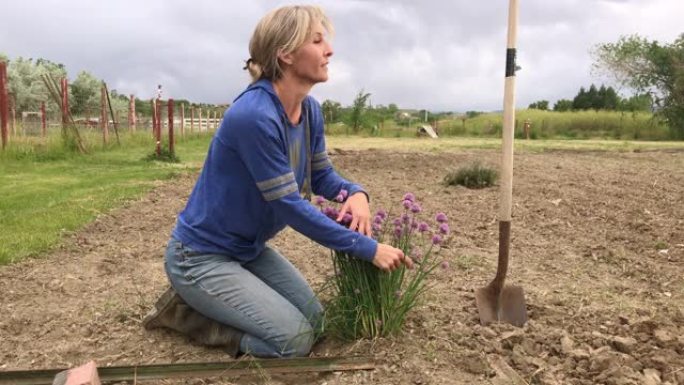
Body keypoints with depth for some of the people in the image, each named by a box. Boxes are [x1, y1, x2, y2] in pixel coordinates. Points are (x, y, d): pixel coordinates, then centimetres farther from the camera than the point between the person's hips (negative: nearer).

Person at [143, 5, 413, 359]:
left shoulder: (310, 110, -2)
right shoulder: (254, 115, -30)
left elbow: (321, 175, 6)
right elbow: (290, 206, -27)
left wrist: (355, 192, -18)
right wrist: (368, 248, -23)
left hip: (250, 249, 9)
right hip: (200, 256, -9)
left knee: (315, 320, 9)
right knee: (294, 340, -11)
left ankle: (205, 302, 18)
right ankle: (185, 310, 5)